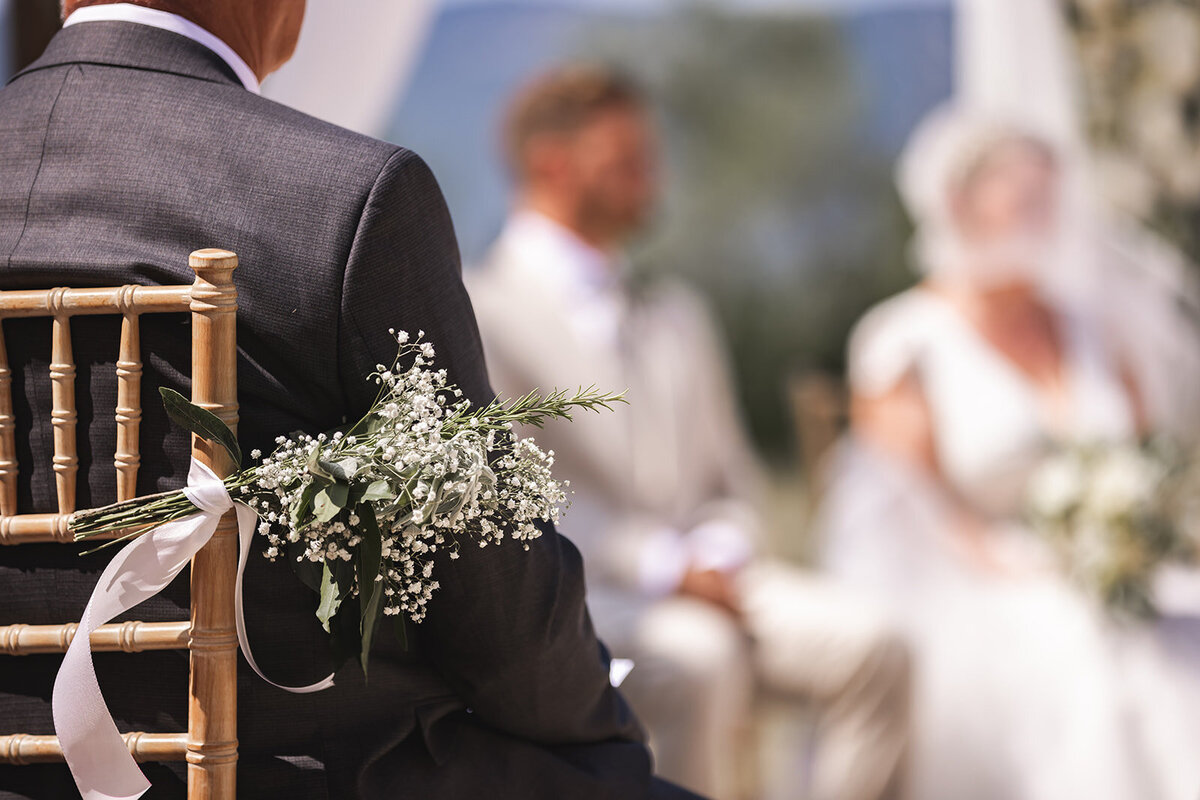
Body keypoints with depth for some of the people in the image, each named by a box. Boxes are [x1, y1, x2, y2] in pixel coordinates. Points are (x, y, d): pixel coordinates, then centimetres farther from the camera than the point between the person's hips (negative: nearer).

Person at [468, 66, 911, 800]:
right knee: (700, 659, -38)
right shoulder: (480, 312, 3)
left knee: (868, 647, -22)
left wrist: (718, 555, -2)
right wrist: (662, 568, -17)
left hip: (706, 572, 6)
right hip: (576, 588, -6)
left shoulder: (677, 316, 26)